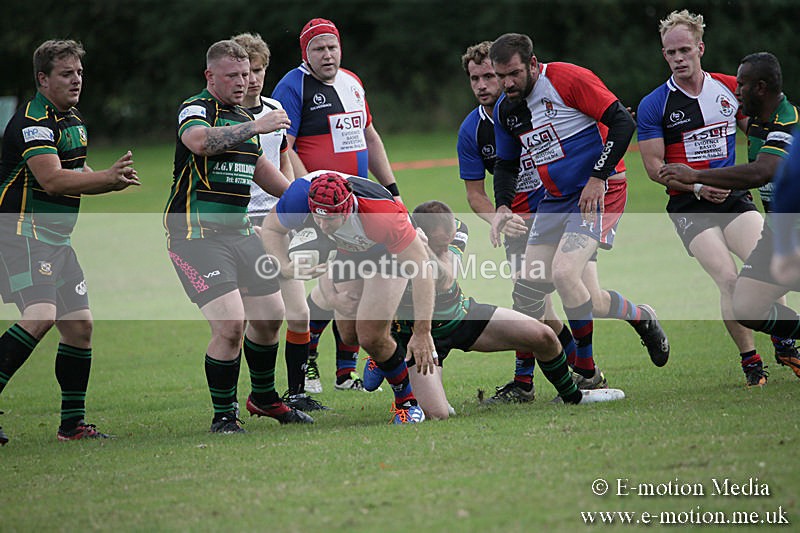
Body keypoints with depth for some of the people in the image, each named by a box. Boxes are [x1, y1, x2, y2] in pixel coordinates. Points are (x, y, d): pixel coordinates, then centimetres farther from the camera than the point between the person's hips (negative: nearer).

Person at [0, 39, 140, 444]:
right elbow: (52, 180, -25)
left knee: (80, 326, 6)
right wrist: (107, 177, -25)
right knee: (40, 317, -25)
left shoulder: (73, 120, 16)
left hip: (56, 240, 10)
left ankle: (72, 423, 14)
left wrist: (114, 180, 6)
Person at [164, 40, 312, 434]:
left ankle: (265, 398, 36)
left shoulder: (245, 118, 16)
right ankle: (223, 416, -2)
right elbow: (199, 140, -34)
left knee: (270, 316, 14)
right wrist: (255, 126, -35)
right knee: (230, 324, -17)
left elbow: (259, 168, 32)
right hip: (197, 234, -9)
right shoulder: (196, 109, -10)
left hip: (239, 231, 9)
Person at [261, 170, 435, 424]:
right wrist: (284, 267, -33)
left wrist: (422, 333, -36)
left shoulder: (384, 215, -44)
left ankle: (407, 401, 7)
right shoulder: (300, 196, -36)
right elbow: (270, 228, -13)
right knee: (349, 335, 4)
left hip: (389, 254, -4)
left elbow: (422, 270, -35)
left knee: (370, 336, -16)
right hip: (346, 251, 4)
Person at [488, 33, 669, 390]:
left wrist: (598, 177, -19)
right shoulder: (505, 109, 7)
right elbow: (506, 163, 19)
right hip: (555, 200, 7)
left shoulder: (568, 79, -14)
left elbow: (622, 122, -16)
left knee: (563, 273, -24)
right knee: (527, 289, 0)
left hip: (597, 192, -7)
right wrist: (502, 206, 1)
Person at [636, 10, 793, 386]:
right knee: (728, 280, -19)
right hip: (688, 207, -2)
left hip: (733, 198, 2)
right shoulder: (653, 105, -2)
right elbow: (654, 166, -4)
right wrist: (696, 186, -15)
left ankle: (782, 342, 3)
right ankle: (749, 360, -3)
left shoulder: (730, 88, 7)